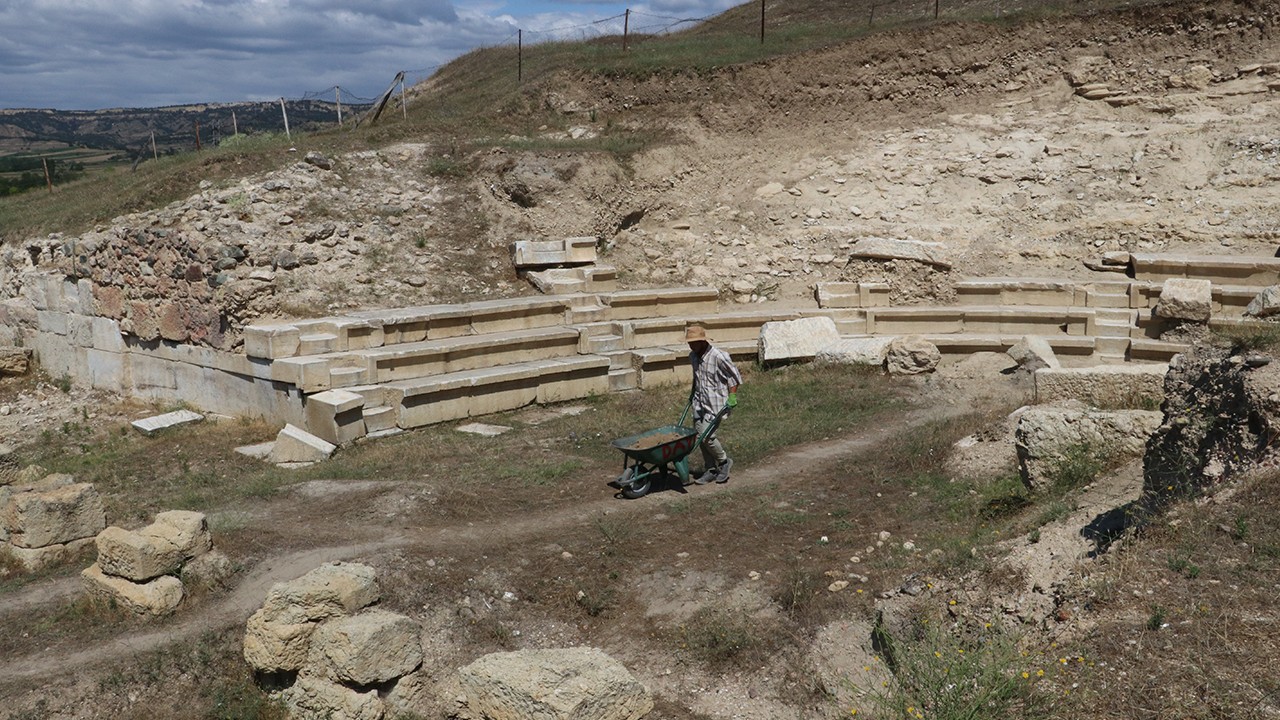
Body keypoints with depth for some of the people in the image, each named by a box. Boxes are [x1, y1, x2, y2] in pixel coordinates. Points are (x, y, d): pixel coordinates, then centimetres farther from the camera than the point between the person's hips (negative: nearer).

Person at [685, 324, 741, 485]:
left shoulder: (719, 356, -19)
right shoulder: (693, 356, 3)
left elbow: (734, 376, -9)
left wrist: (732, 397, -11)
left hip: (715, 402, -7)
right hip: (699, 402, 7)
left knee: (706, 435, -13)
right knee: (699, 435, 7)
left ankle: (724, 461, 12)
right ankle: (710, 470, 20)